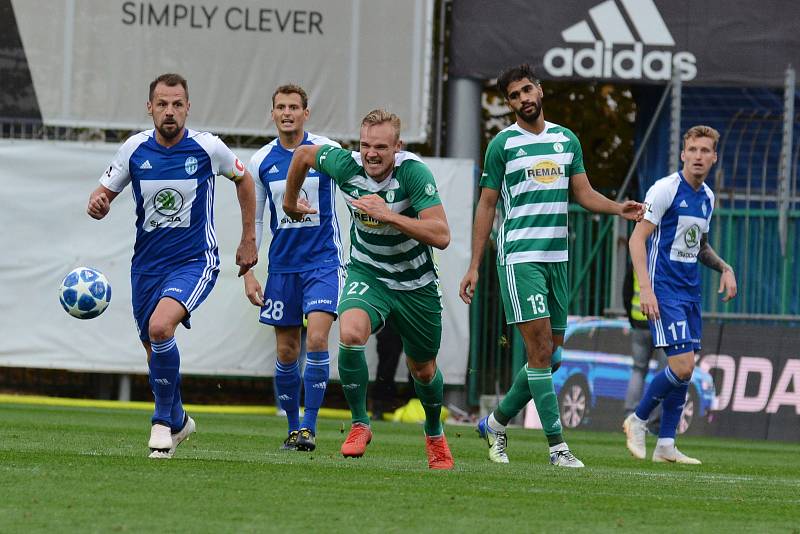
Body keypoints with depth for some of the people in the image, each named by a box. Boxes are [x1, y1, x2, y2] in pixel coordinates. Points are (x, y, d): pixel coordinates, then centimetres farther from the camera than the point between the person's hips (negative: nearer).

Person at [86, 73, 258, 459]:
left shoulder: (207, 148, -9)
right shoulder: (135, 149, -4)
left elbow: (242, 179, 10)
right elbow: (104, 192, 5)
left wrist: (249, 239, 12)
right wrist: (97, 204, -21)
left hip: (195, 260, -4)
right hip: (147, 264, 4)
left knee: (160, 328, -28)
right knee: (153, 348, 12)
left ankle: (164, 420, -12)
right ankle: (178, 421, 38)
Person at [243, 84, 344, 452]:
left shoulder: (325, 151, -3)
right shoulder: (261, 161, 3)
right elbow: (253, 220, 9)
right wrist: (248, 272, 4)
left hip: (323, 261, -3)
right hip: (282, 266, 3)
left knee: (316, 339, -18)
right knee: (286, 353, 4)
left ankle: (309, 426, -12)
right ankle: (293, 427, 19)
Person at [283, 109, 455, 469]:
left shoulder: (414, 173, -26)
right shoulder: (346, 165, -17)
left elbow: (441, 236, -34)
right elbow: (303, 154, 5)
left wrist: (387, 214, -40)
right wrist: (290, 201, 18)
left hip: (415, 283, -1)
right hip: (367, 275, 1)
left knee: (423, 370, 15)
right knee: (350, 334, -30)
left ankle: (434, 434, 46)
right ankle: (359, 424, -13)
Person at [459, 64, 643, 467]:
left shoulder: (567, 140, 12)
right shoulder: (504, 143, -1)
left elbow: (584, 193, 12)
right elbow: (486, 205, 1)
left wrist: (618, 208, -9)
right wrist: (474, 266, -3)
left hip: (556, 257, 6)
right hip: (519, 257, -6)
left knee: (551, 357, 8)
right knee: (541, 350, -12)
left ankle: (496, 422, 26)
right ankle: (557, 446, -12)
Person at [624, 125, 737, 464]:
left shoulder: (707, 197, 12)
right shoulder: (665, 189, -11)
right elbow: (637, 238, -13)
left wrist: (724, 267, 8)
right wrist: (646, 289, -22)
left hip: (690, 293, 8)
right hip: (664, 292, -8)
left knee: (685, 370, 5)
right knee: (681, 367, -16)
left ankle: (665, 445, 12)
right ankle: (637, 421, 4)